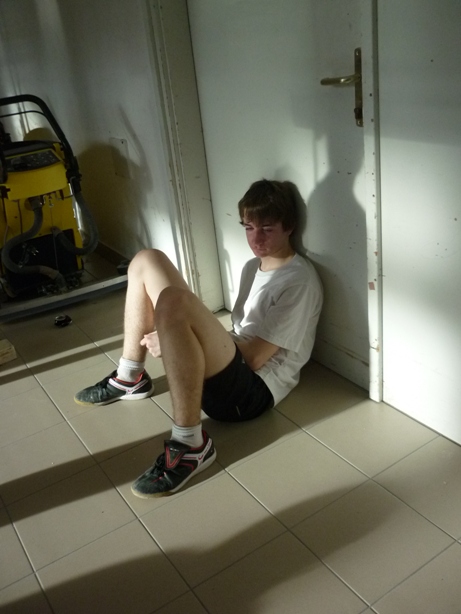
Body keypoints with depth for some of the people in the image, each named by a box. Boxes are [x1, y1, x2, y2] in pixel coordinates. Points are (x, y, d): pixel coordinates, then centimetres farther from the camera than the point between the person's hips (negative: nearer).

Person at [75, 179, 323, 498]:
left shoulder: (300, 281, -12)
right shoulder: (254, 266, 16)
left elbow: (254, 357, -17)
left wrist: (172, 340, -15)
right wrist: (177, 338, -1)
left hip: (251, 390, -9)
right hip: (229, 362, 9)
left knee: (173, 302, -37)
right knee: (147, 261, 6)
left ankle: (191, 446, -26)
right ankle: (129, 380, 16)